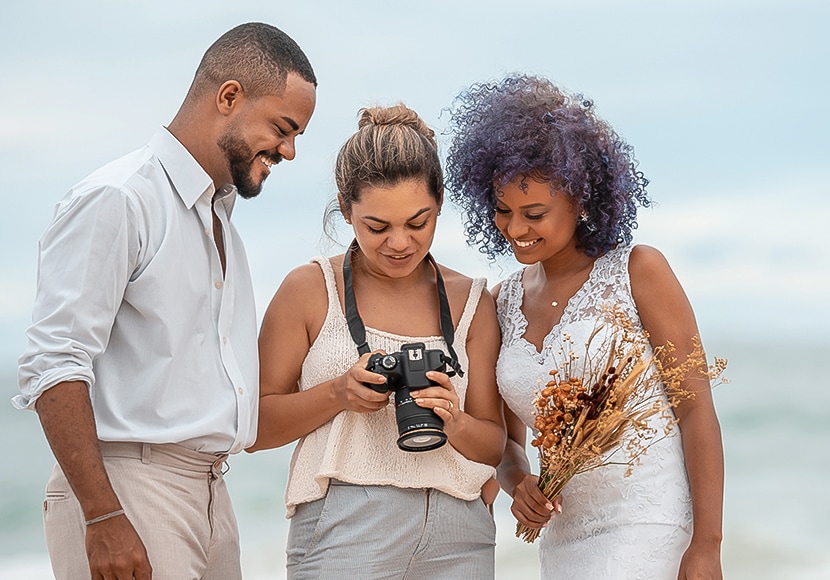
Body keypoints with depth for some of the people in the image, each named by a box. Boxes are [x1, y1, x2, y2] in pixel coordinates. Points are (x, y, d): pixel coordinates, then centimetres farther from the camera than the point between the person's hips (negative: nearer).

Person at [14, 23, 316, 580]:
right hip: (126, 491, -8)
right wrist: (104, 518, -22)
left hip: (209, 489, 8)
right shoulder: (117, 199, -9)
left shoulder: (220, 216, 20)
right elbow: (54, 367, -16)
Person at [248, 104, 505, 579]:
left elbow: (493, 447, 12)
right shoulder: (310, 290, 5)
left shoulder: (471, 302, 12)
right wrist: (337, 393, -12)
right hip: (343, 535, -2)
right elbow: (254, 427, 3)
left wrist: (454, 423, -9)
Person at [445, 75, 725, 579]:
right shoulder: (503, 302, 11)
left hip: (649, 526, -6)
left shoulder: (638, 271, -4)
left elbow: (696, 409, -7)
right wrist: (518, 483, -5)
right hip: (565, 537, 6)